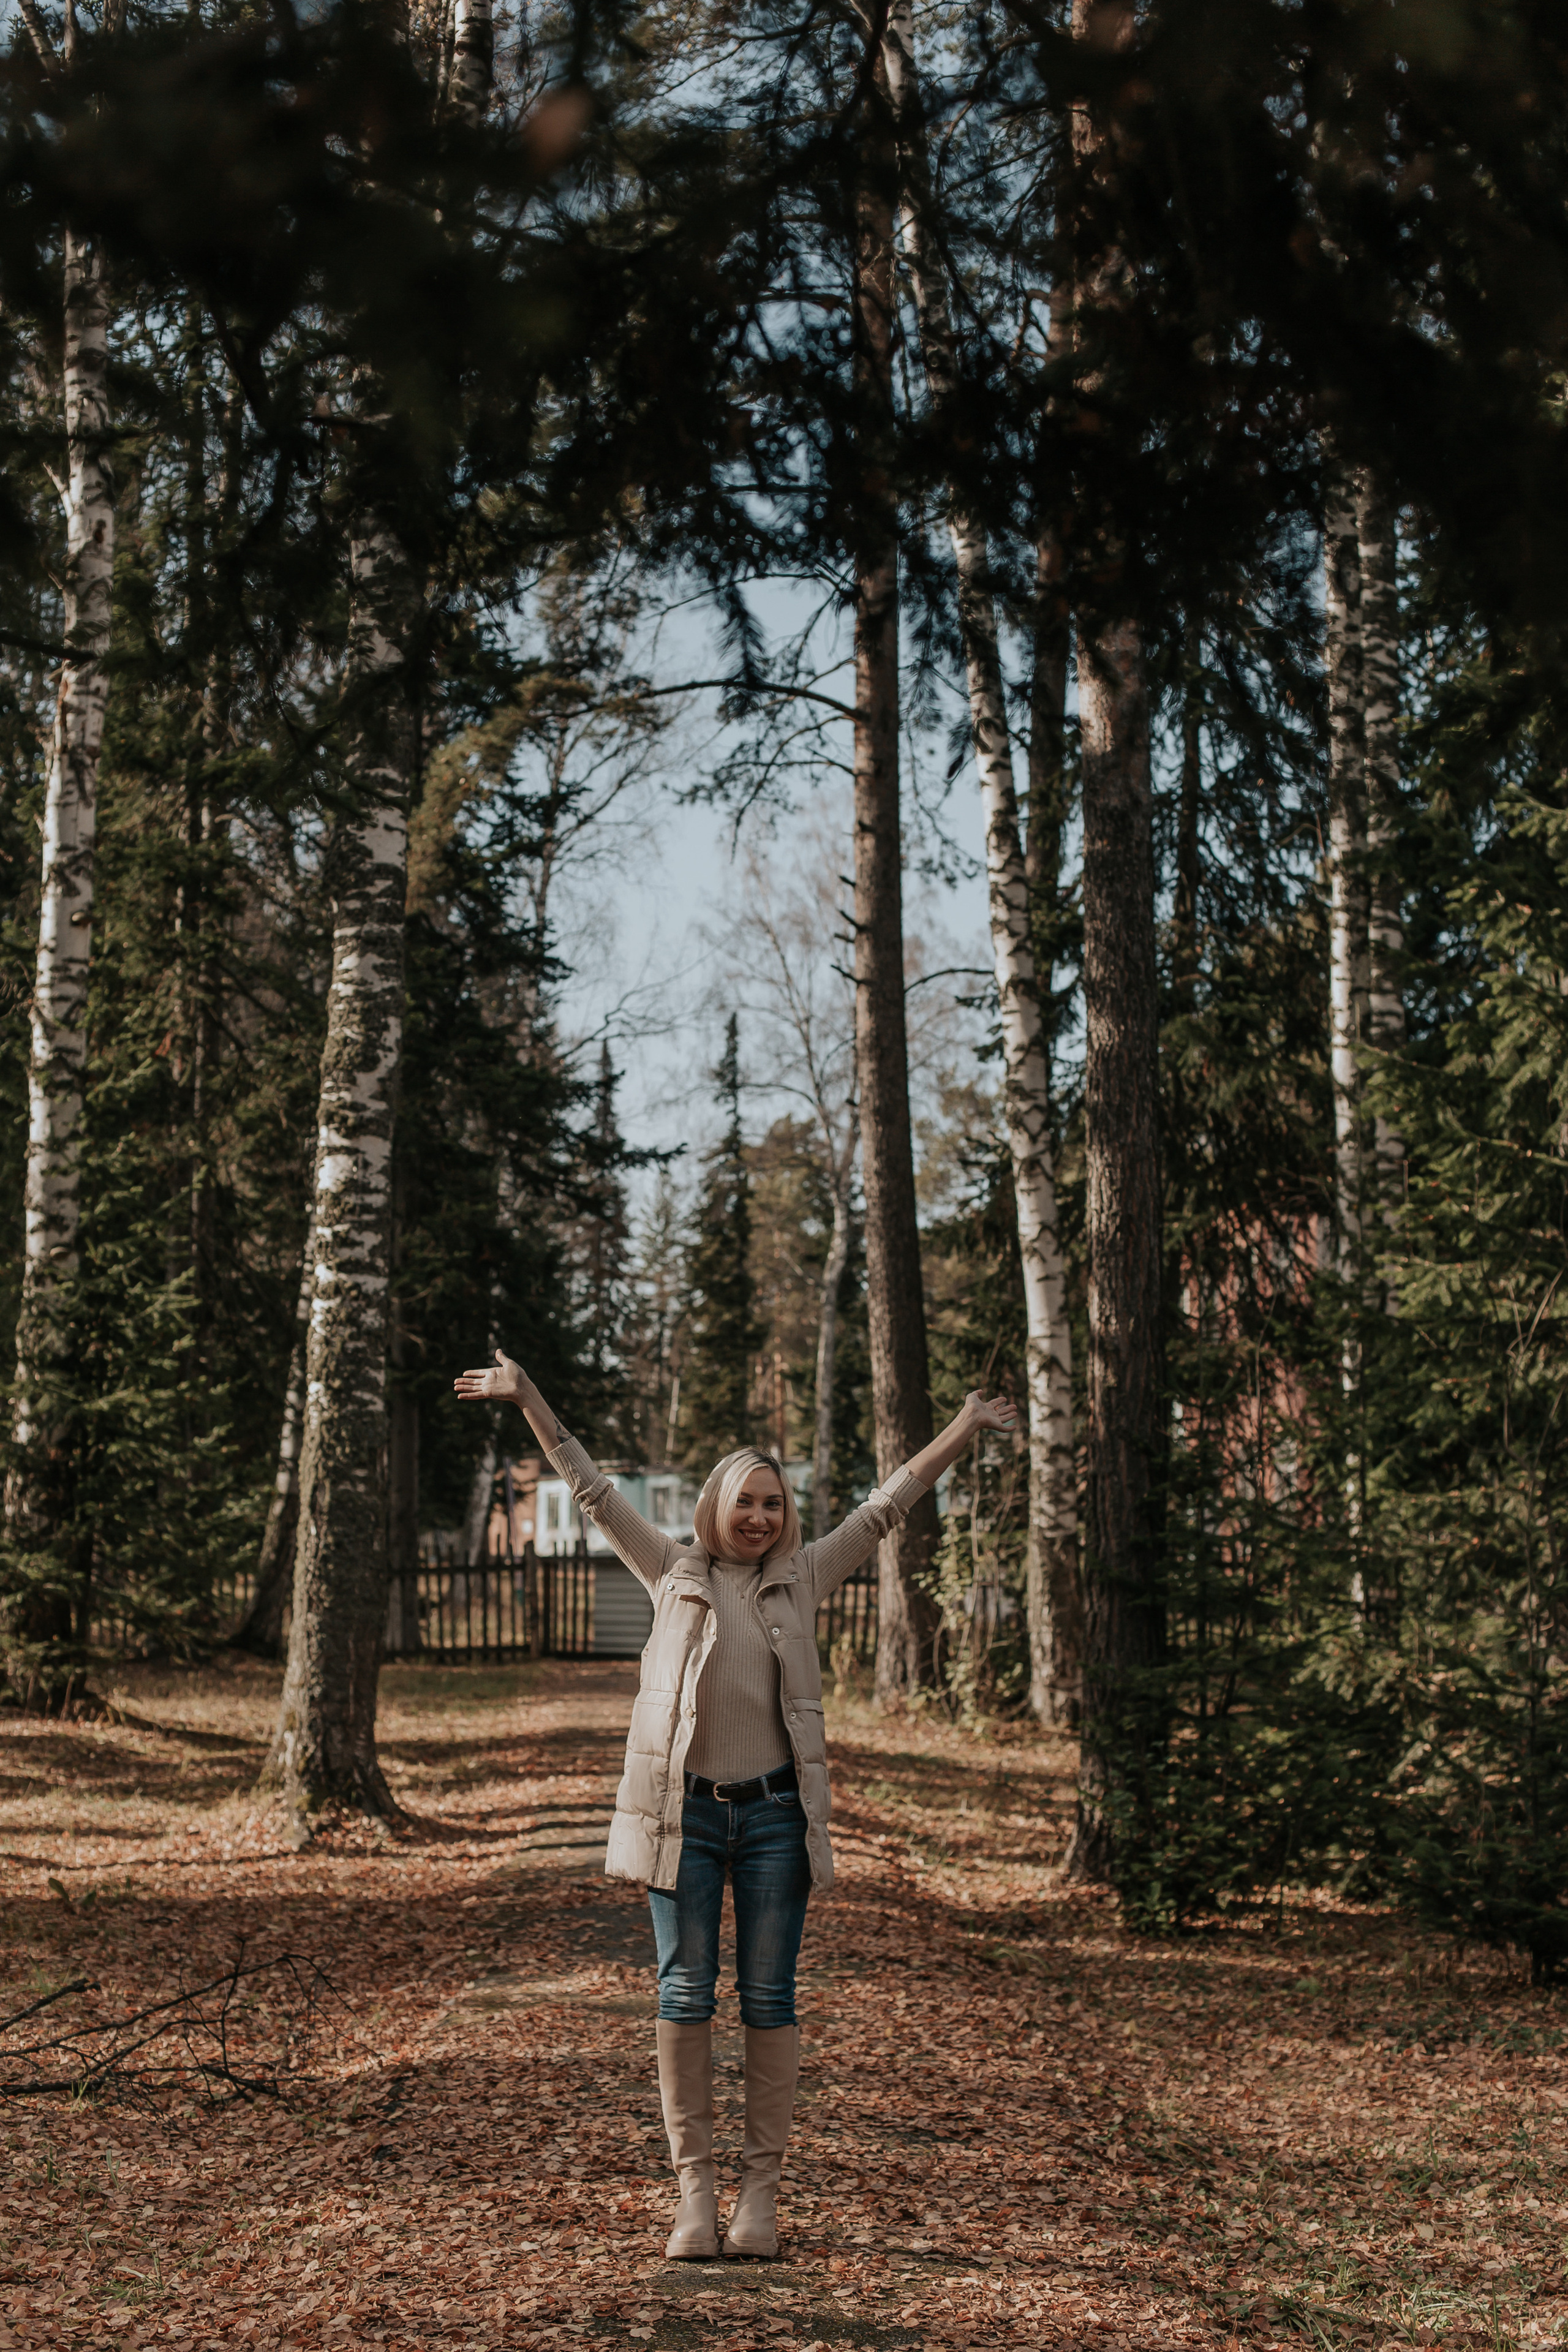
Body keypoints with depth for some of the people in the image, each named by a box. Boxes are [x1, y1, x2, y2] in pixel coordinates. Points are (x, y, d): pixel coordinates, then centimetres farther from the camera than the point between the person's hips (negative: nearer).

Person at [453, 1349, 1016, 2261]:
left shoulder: (804, 1579, 7)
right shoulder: (676, 1573, 6)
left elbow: (886, 1508, 9)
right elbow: (596, 1494, 7)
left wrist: (963, 1432, 7)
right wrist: (529, 1401, 5)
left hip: (774, 1816, 1)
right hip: (684, 1813, 0)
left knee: (771, 2001, 4)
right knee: (686, 1999, 2)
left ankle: (763, 2189, 12)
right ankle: (695, 2189, 10)